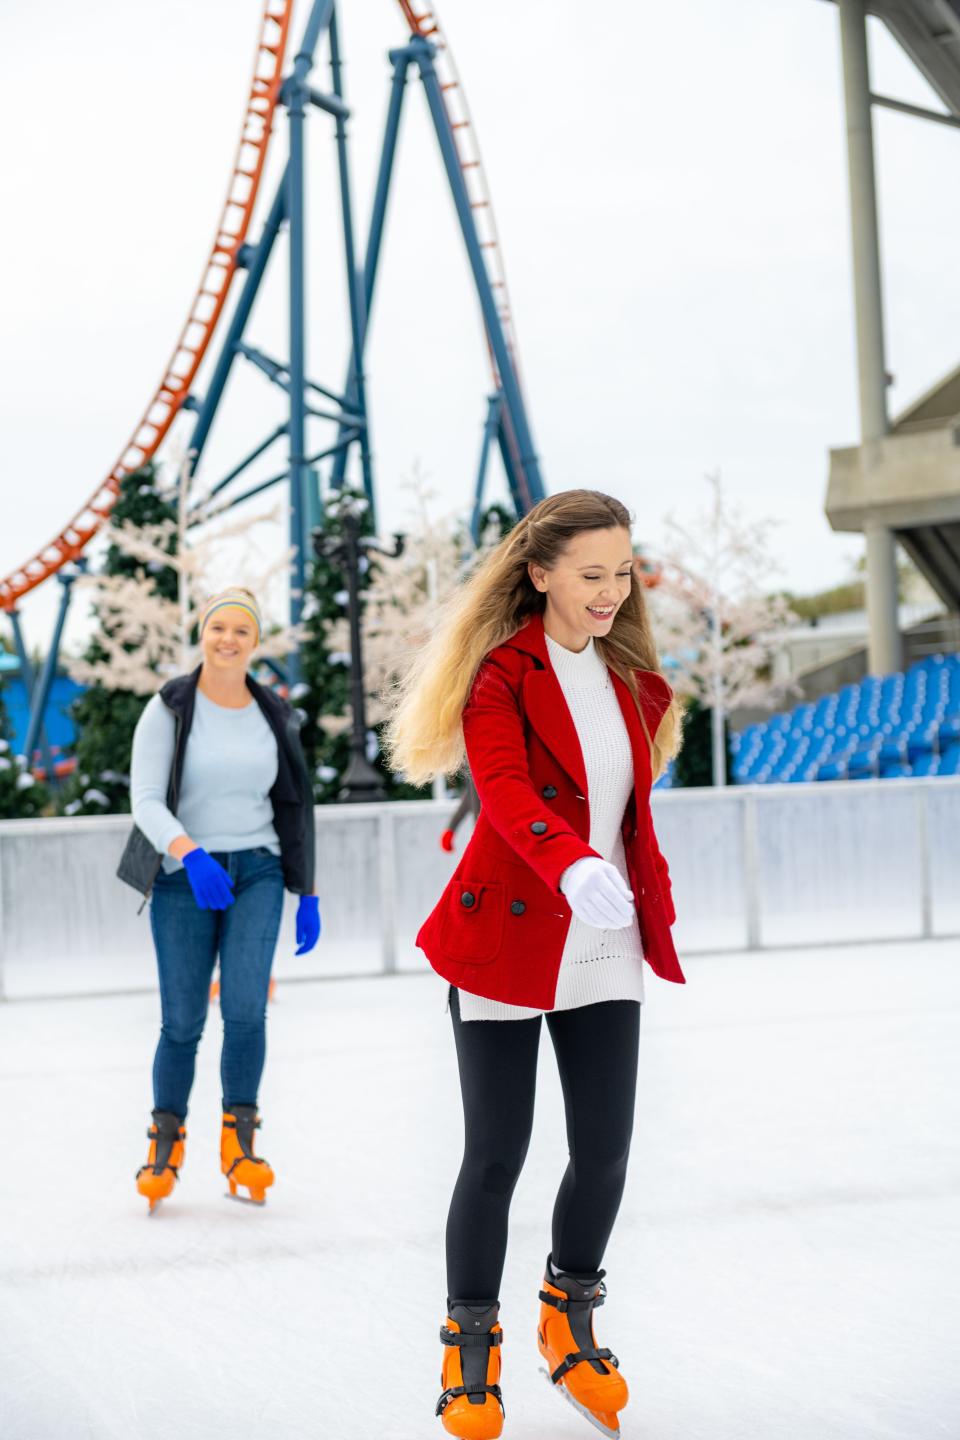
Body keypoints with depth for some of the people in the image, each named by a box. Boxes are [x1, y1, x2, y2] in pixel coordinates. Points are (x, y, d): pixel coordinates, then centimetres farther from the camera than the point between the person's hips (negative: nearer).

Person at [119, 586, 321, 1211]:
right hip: (183, 880, -2)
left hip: (256, 875, 2)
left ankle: (239, 1142, -2)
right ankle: (166, 1147, 20)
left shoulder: (274, 715, 6)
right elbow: (145, 801, -13)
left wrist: (308, 894, 10)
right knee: (183, 1022, 0)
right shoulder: (169, 709, -5)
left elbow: (294, 808, 12)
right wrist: (191, 854, -31)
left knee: (245, 1006, -16)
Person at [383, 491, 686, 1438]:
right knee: (496, 1154, 0)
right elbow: (504, 791, -27)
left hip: (604, 947, 5)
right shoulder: (501, 673, -10)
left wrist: (649, 903, 17)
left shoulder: (630, 678, 9)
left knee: (605, 1148, 4)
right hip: (507, 937, -5)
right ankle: (470, 1348, 20)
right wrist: (573, 867, -44)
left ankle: (570, 1320, 29)